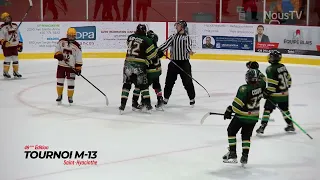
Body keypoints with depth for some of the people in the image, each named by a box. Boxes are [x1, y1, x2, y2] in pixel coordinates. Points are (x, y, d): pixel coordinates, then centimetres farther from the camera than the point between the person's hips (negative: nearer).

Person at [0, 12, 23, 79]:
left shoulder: (15, 26, 11)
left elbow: (18, 35, 16)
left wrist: (20, 44, 12)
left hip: (15, 46, 5)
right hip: (7, 46, -5)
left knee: (15, 59, 6)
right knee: (8, 59, -8)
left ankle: (16, 72, 15)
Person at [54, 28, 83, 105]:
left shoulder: (77, 46, -7)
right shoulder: (61, 42, -3)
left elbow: (79, 59, -5)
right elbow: (57, 49, 4)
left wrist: (78, 68, -8)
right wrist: (58, 54, -17)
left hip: (71, 67, -2)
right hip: (61, 65, 2)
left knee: (70, 82, -2)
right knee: (59, 81, 7)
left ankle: (70, 97, 14)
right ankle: (59, 96, 24)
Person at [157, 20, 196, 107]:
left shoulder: (187, 37, 2)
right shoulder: (173, 37, 12)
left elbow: (188, 46, -15)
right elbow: (166, 44, -1)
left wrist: (189, 51, -37)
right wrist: (159, 51, -17)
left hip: (184, 62, -3)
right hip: (174, 62, 3)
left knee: (187, 81, -1)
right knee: (169, 81, 6)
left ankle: (192, 98, 13)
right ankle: (166, 98, 19)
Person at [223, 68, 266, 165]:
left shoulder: (244, 89, -25)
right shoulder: (261, 85, -8)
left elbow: (237, 104, -21)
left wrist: (229, 111, -7)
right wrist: (255, 70, 24)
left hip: (242, 115, -5)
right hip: (254, 117, 6)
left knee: (231, 131, 13)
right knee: (246, 135, 17)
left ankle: (232, 153, 9)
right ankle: (245, 156, 11)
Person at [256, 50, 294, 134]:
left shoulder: (270, 69, -18)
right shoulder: (283, 66, 5)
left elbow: (272, 83, -21)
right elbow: (288, 78, 14)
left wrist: (267, 92, -12)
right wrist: (287, 87, 29)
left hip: (275, 94, -7)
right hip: (285, 93, 7)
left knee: (267, 109, 0)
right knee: (285, 109, 21)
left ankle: (262, 127, -4)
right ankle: (290, 126, 29)